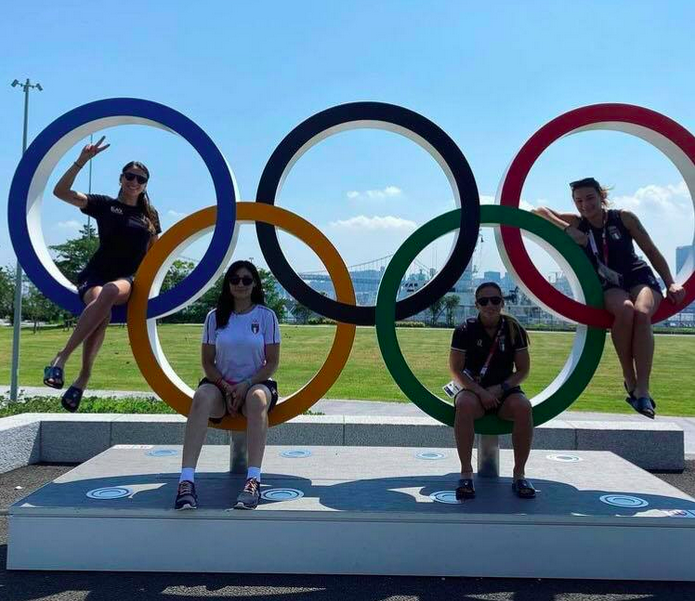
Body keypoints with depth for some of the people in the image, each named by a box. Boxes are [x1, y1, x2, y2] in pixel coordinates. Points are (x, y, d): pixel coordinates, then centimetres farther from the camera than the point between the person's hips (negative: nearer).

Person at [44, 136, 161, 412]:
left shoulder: (150, 215, 17)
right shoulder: (104, 204, 9)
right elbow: (61, 192, -1)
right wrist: (81, 162, -11)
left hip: (128, 281, 1)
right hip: (94, 275, -1)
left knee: (110, 292, -38)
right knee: (101, 310, -37)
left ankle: (61, 357, -34)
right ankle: (84, 377, -31)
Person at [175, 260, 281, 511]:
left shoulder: (266, 316, 1)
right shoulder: (215, 317, 5)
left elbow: (272, 362, -1)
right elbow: (207, 362, 5)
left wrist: (246, 385, -15)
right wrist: (226, 387, -11)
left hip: (255, 383, -1)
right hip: (221, 384, 1)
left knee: (257, 398, -38)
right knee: (202, 397, -34)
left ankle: (253, 481, -44)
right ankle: (186, 481, -43)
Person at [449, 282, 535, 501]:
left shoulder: (513, 329, -1)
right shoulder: (465, 330, -6)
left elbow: (523, 370, 2)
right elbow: (456, 370, -6)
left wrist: (501, 388, -14)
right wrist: (480, 391, -20)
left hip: (505, 390, 2)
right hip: (473, 389, -1)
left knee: (523, 407, -32)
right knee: (465, 405, -37)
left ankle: (519, 474, -20)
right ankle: (466, 473, -29)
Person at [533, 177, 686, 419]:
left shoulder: (624, 217, -1)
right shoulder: (577, 224, 1)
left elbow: (651, 251, 4)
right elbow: (539, 211, -5)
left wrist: (671, 284, -2)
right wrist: (567, 229, -18)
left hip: (640, 278, 0)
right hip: (609, 287, 0)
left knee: (641, 313, -34)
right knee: (624, 310, -36)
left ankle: (642, 389, -34)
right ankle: (629, 380, -21)